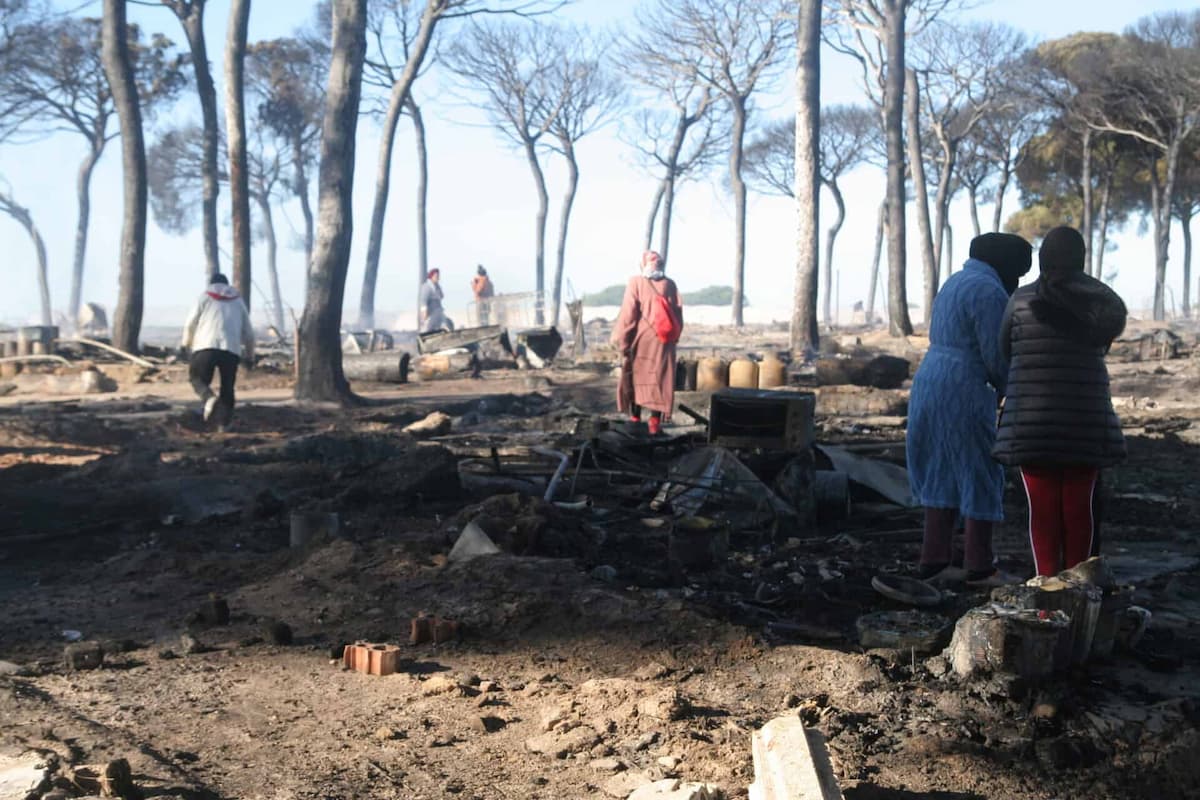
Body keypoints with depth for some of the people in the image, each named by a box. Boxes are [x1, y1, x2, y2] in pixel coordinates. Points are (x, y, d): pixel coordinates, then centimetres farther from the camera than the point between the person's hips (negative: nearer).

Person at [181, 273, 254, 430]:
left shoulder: (205, 297, 14)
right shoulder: (238, 301, 22)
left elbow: (190, 324, 7)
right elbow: (248, 332, 20)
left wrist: (187, 344, 22)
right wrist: (250, 354, 30)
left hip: (206, 347, -2)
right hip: (231, 350, 2)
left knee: (198, 377, 12)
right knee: (227, 388, 10)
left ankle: (209, 398, -18)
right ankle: (223, 424, 3)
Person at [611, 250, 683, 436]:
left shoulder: (636, 282, -6)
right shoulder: (670, 284, 1)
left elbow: (628, 314, -9)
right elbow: (678, 314, 4)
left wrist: (622, 342, -4)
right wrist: (674, 338, 15)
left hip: (640, 341, -1)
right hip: (663, 343, 1)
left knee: (635, 379, 13)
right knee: (659, 381, 4)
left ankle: (635, 419, 17)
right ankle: (655, 423, -2)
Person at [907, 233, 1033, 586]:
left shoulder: (955, 283, 18)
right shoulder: (989, 291, -12)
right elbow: (997, 354, -15)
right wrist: (1008, 388, 5)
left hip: (929, 383, 9)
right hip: (963, 393, -9)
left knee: (944, 475, 13)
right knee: (980, 477, 1)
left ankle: (934, 561, 15)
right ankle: (979, 567, 7)